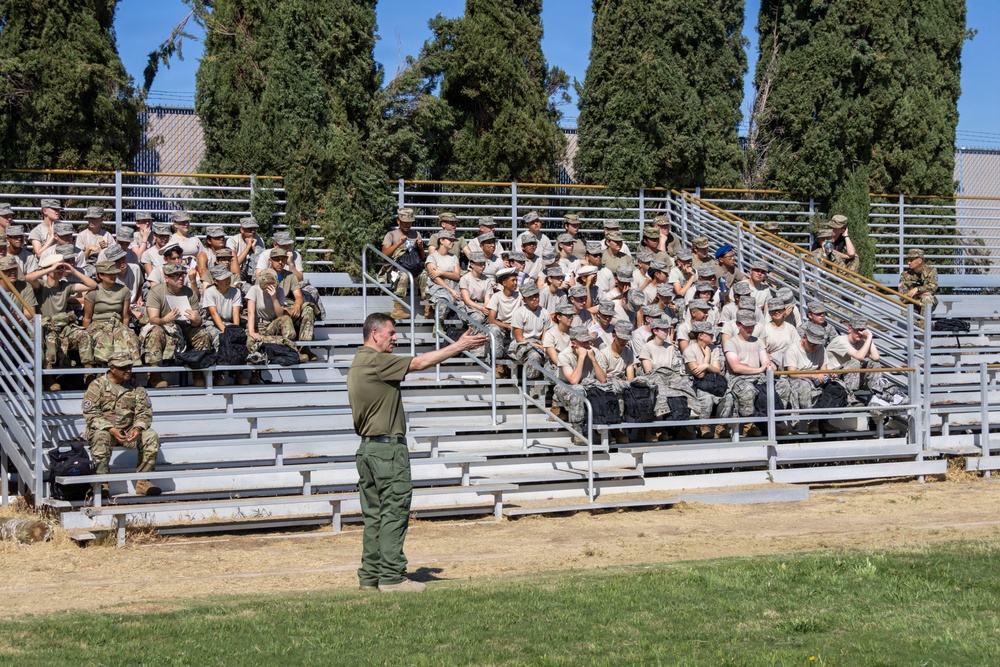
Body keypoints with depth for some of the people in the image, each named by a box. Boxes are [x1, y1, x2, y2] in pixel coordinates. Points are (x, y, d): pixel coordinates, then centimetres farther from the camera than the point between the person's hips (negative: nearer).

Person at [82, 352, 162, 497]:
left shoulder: (135, 387, 9)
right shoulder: (97, 386, -2)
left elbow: (144, 412, 7)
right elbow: (90, 414, -9)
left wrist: (138, 428, -15)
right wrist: (111, 429, -22)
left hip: (129, 431, 3)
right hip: (103, 429, -3)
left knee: (151, 436, -20)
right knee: (101, 437, -37)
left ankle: (143, 481, -17)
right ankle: (102, 483, -31)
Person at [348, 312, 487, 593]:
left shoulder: (358, 364, 17)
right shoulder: (374, 361, -14)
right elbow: (419, 363, -16)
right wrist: (458, 346, -12)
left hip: (368, 446, 10)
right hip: (388, 447, -10)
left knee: (374, 514, 11)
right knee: (394, 512, -6)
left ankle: (370, 577, 12)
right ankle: (392, 577, -6)